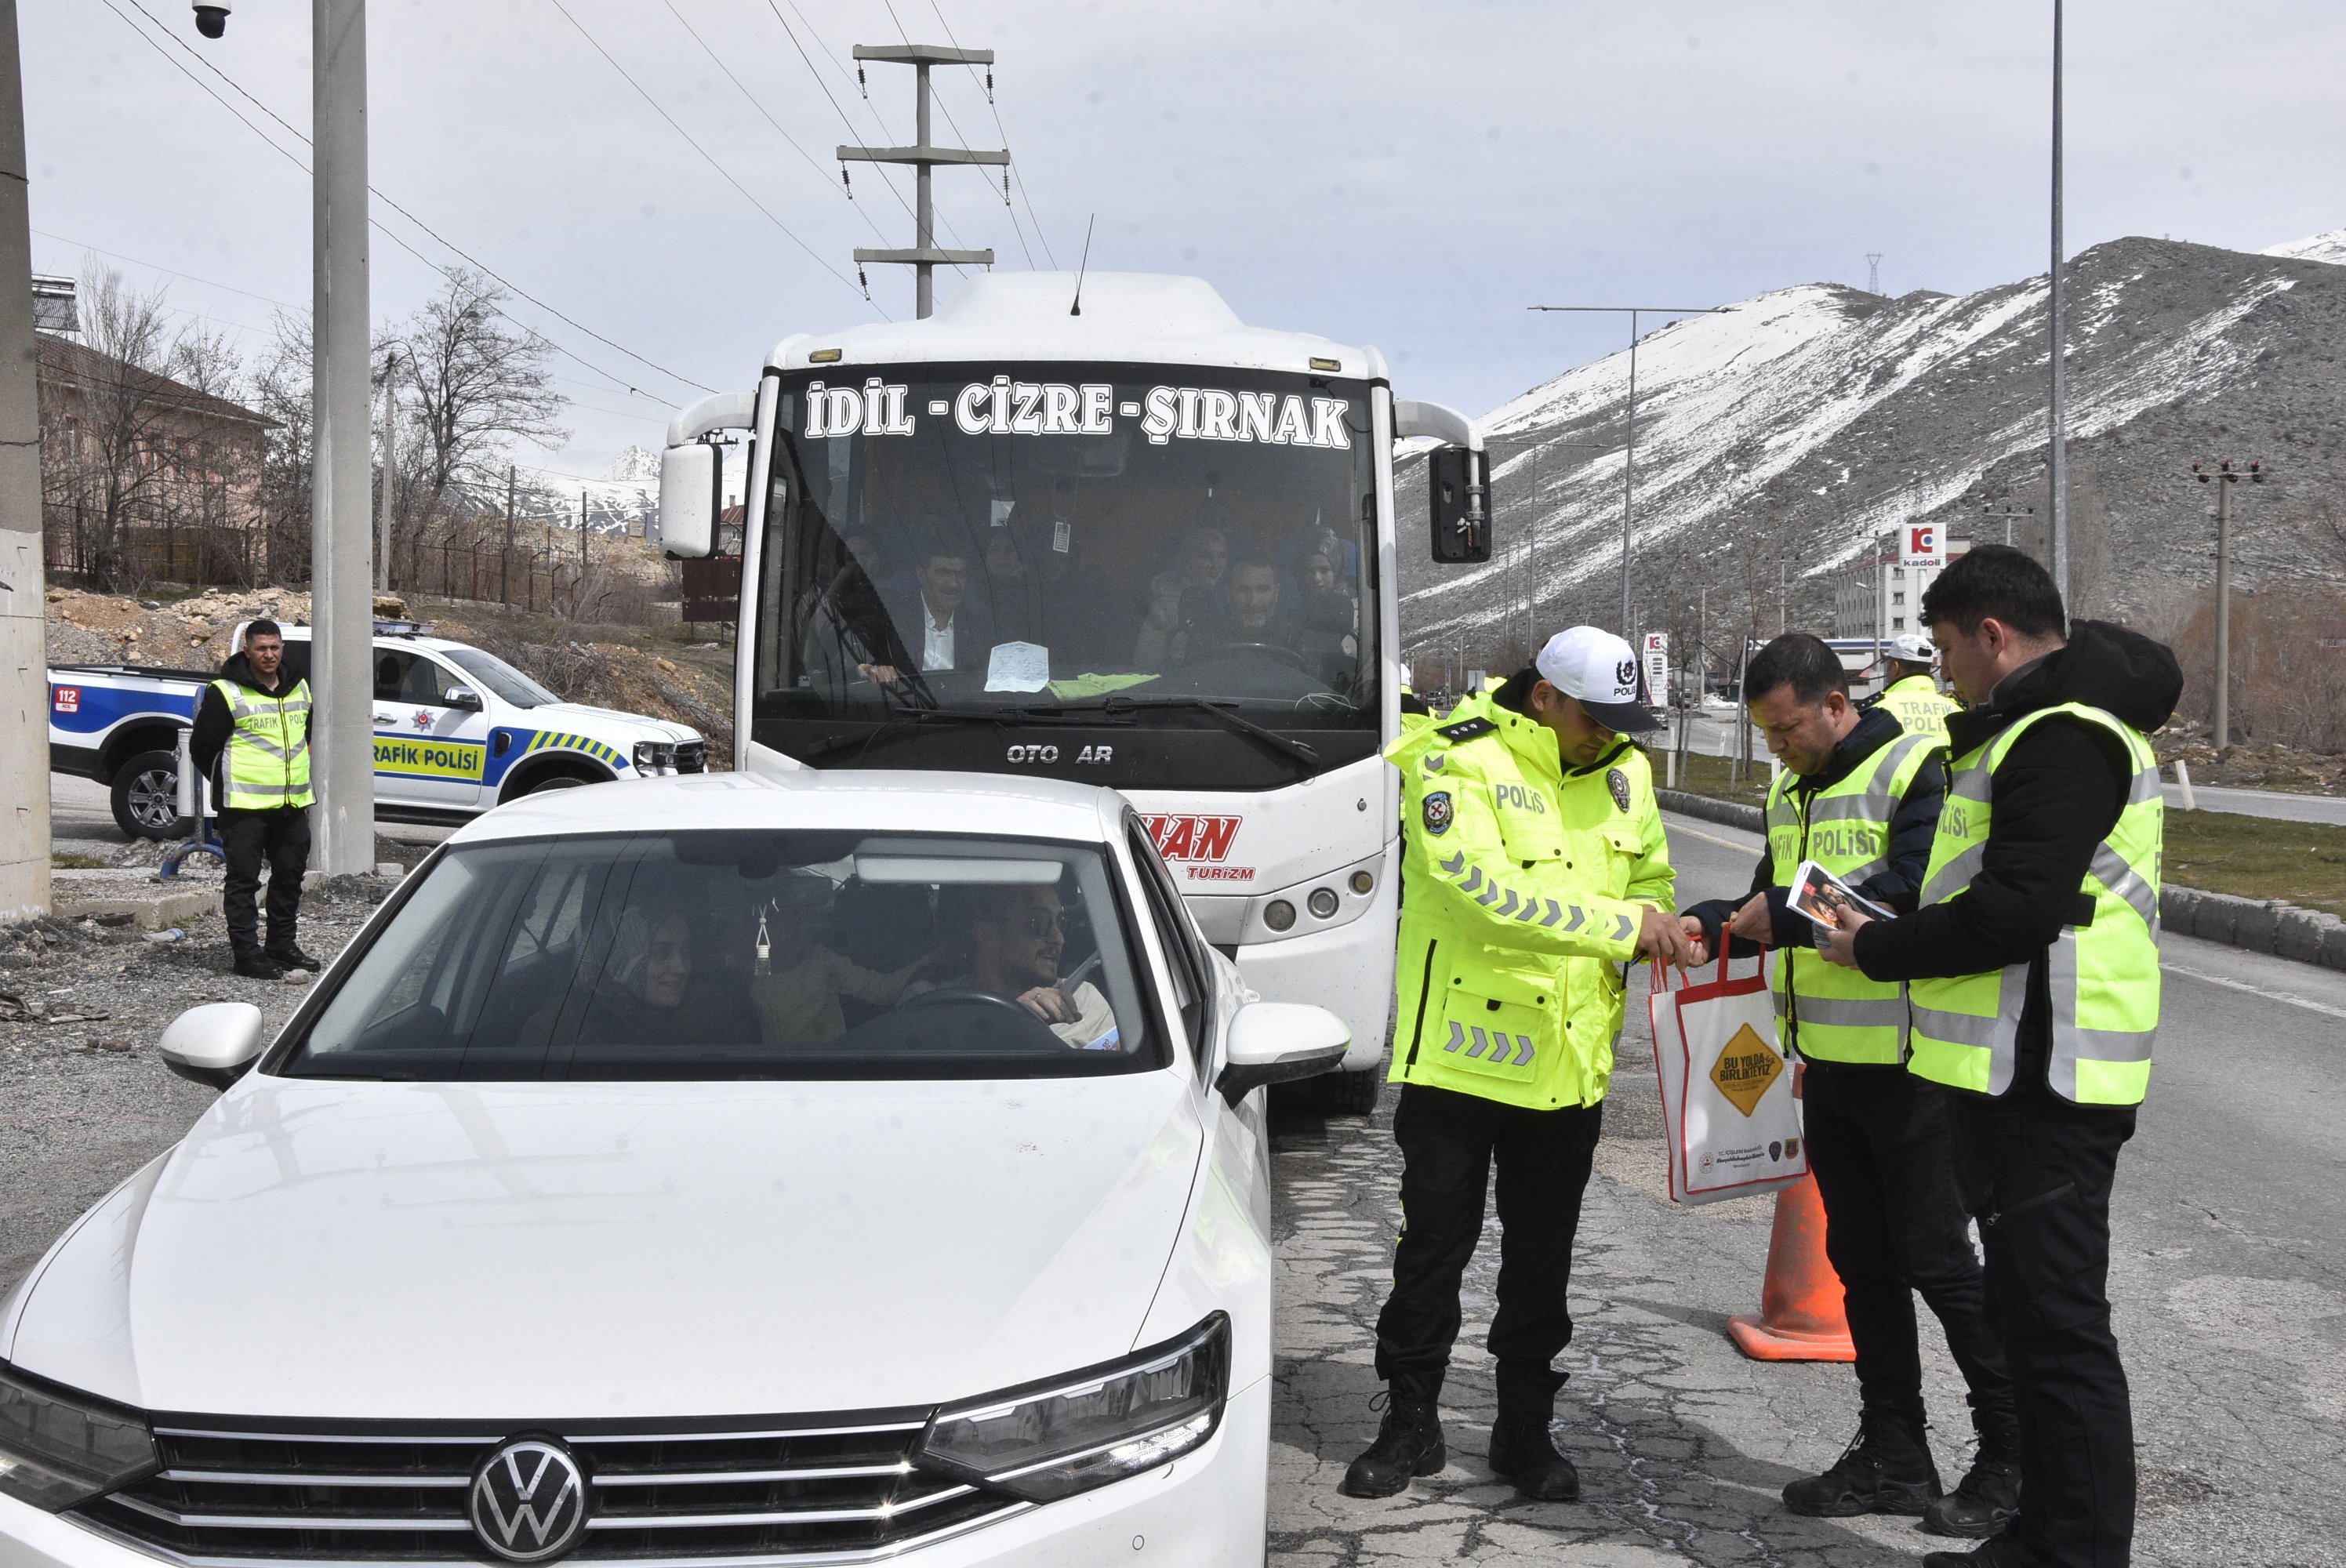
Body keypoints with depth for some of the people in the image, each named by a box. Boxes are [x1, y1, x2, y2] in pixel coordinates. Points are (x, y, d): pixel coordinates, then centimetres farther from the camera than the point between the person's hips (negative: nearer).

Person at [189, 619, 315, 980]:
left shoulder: (299, 690, 12)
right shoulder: (225, 694, -7)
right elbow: (201, 748, -3)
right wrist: (228, 788, 4)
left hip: (293, 804, 6)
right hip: (245, 807, -6)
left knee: (290, 876, 12)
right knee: (244, 880, -2)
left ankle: (283, 946, 24)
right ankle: (247, 954, 2)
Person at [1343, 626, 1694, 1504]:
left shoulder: (1622, 771, 7)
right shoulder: (1456, 761, -14)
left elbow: (1650, 874, 19)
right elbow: (1488, 889, -26)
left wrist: (1654, 923, -5)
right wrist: (1622, 925, -26)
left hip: (1570, 1060, 5)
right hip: (1463, 1047, -5)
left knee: (1542, 1251, 13)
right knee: (1435, 1243, 6)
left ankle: (1525, 1428, 25)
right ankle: (1410, 1423, 20)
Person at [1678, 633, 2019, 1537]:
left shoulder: (1916, 771, -13)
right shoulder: (1790, 794, 14)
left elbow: (1913, 897, -24)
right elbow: (1773, 903, 21)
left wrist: (1788, 916, -22)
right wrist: (1712, 924, 1)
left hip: (1906, 1067, -8)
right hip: (1829, 1065, 8)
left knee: (1937, 1259, -3)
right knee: (1861, 1258, 13)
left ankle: (2013, 1456, 11)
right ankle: (1894, 1456, 23)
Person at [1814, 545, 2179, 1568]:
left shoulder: (2062, 737, -16)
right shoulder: (2042, 726, 19)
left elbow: (2014, 911, -24)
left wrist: (1875, 950, -12)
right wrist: (1884, 931, 13)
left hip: (2041, 1085, -11)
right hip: (2017, 1074, 11)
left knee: (2057, 1326, -6)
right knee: (2031, 1317, 18)